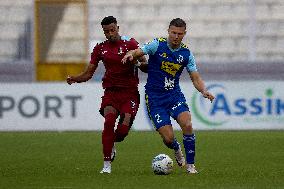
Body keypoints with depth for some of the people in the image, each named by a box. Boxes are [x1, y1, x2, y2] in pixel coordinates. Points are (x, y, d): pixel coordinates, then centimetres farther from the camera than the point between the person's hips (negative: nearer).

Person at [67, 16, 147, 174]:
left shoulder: (130, 44, 1)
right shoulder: (100, 48, 9)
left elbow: (146, 66, 0)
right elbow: (89, 73, 10)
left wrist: (139, 63, -24)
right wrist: (75, 79, -10)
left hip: (130, 92, -2)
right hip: (111, 91, 2)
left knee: (124, 128, -15)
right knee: (109, 122, -22)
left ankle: (112, 144, 23)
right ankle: (107, 164, -17)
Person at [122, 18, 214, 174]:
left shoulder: (186, 53, 1)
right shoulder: (157, 45, -8)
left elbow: (195, 78, 4)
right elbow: (137, 52, -12)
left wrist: (204, 90, -16)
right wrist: (130, 54, -36)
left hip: (174, 95, 3)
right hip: (154, 97, -3)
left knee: (187, 125, -23)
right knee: (168, 138, -11)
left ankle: (190, 165, -6)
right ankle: (176, 149, 29)